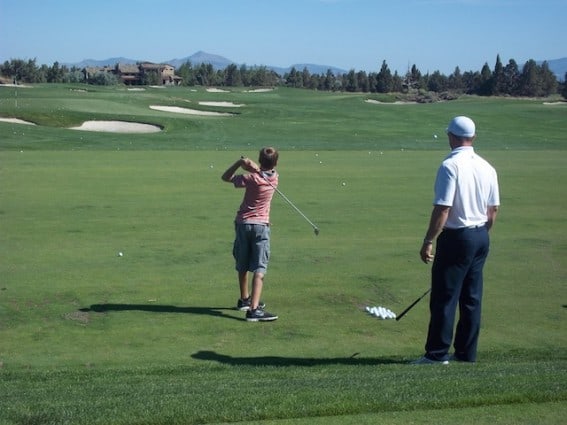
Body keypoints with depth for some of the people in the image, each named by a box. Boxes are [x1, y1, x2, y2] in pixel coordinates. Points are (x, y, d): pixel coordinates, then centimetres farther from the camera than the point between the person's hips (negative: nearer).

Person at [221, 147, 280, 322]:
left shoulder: (251, 178, -9)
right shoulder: (274, 178, -1)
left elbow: (226, 177, 2)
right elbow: (263, 171, 14)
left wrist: (240, 162, -6)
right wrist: (251, 166, -7)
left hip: (242, 223, 1)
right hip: (261, 225, -1)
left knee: (242, 266, 18)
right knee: (259, 269, -9)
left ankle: (245, 300, 36)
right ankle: (254, 309, -22)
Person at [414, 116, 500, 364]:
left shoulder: (450, 165, -16)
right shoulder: (487, 168, 7)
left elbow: (442, 208, -20)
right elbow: (493, 209, 12)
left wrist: (428, 241, -15)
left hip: (456, 238, -7)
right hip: (481, 237, 7)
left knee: (444, 298, -1)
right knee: (472, 298, 11)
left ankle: (437, 354, 4)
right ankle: (466, 353, 16)